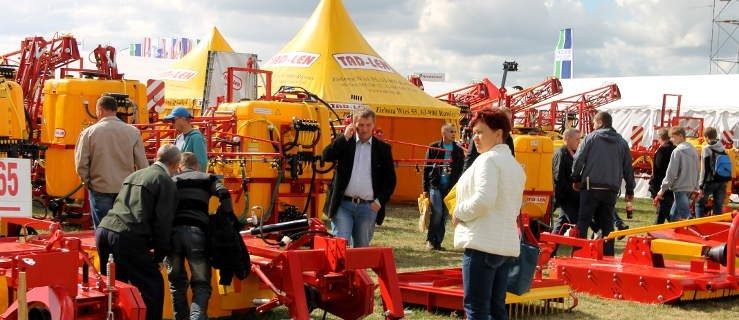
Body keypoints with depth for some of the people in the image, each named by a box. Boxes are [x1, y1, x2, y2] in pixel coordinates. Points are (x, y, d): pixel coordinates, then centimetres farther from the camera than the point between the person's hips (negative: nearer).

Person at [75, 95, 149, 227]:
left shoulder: (89, 132, -6)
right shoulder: (133, 132, -3)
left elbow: (81, 165, -6)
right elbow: (142, 164, -3)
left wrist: (88, 182, 10)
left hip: (100, 190, -1)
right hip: (127, 190, 1)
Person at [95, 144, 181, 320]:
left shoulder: (134, 175, 25)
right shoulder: (166, 182, 2)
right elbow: (163, 222, -4)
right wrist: (159, 255, 5)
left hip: (103, 230, 8)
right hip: (127, 237, -8)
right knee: (153, 287, 2)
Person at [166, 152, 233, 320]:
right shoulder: (207, 178, 22)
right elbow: (223, 194, 4)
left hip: (172, 231, 2)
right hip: (196, 231, -2)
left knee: (177, 282, 18)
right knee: (201, 284, 2)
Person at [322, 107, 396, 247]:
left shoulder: (383, 148, 8)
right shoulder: (344, 142, 7)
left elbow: (390, 179, 8)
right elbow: (326, 156, -9)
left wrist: (379, 201, -3)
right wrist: (345, 137, -12)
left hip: (368, 207, 1)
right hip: (343, 204, -1)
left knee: (361, 247, 8)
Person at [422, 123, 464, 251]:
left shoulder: (458, 151, 8)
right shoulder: (434, 147, 2)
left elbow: (461, 171, 9)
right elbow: (426, 168, 3)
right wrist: (425, 188, -1)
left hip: (450, 187, 3)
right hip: (435, 185, -3)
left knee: (444, 215, 5)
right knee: (437, 212, -13)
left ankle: (438, 242, 13)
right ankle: (430, 240, 0)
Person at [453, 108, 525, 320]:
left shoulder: (488, 160, -10)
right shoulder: (515, 165, 20)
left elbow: (484, 199, -22)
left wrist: (459, 212, -7)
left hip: (483, 243, -9)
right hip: (507, 244, 9)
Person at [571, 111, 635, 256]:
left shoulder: (591, 137, 0)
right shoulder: (622, 142, 12)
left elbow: (578, 160, -5)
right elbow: (628, 168, 13)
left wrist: (576, 179, 8)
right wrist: (630, 190, 20)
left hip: (591, 187, -3)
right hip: (612, 190, 3)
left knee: (583, 221, 0)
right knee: (607, 224, 10)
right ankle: (608, 254, 8)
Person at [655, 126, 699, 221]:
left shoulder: (677, 151, -14)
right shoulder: (693, 150, 10)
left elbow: (671, 173, -15)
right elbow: (696, 170, 15)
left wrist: (663, 189, -9)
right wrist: (695, 187, 20)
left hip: (680, 188, -8)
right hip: (690, 188, 8)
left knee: (685, 216, -7)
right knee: (673, 215, 18)